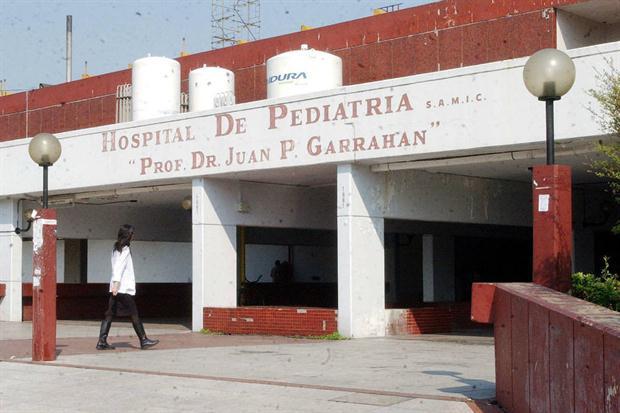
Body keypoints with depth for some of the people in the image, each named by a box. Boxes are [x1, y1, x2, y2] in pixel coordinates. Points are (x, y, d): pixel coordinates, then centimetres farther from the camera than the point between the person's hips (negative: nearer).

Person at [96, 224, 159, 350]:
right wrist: (116, 283, -27)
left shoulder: (116, 248, 16)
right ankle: (144, 340, 2)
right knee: (134, 314, -3)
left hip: (115, 288, 9)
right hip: (124, 288, -9)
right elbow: (119, 267, -20)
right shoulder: (125, 249, -10)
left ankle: (102, 342, 0)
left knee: (110, 314, 4)